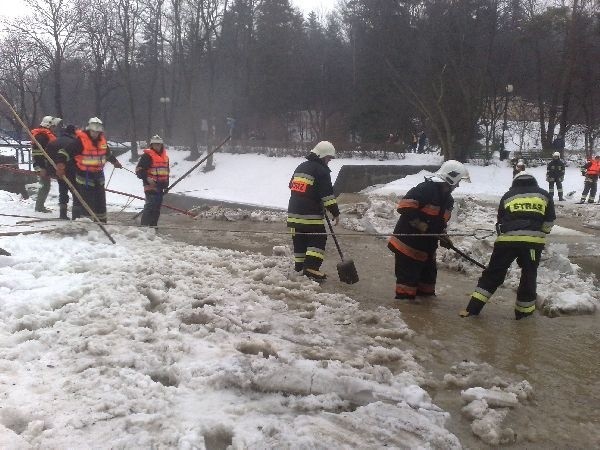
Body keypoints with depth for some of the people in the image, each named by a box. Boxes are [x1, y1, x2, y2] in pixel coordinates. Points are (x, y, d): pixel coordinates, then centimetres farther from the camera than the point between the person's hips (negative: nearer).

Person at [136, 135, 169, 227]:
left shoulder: (165, 156, 16)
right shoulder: (147, 156, -8)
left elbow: (166, 171, 26)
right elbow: (139, 170, -12)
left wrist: (166, 184, 22)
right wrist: (147, 178, -23)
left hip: (160, 187, 8)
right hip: (151, 186, -8)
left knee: (157, 207, 11)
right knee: (150, 206, -14)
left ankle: (153, 224, 20)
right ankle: (144, 225, -13)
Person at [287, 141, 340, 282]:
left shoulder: (301, 167, 17)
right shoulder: (322, 170, -9)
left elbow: (292, 186, 25)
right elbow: (327, 194, -15)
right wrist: (335, 212, -10)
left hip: (294, 212, 8)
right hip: (311, 214, -8)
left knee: (299, 239, 15)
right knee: (318, 239, -1)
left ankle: (299, 267, 20)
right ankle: (311, 268, -12)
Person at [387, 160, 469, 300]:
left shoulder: (447, 199, 11)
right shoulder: (425, 189, -19)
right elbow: (405, 207, -26)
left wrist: (442, 236, 2)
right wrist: (423, 227, -25)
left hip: (427, 245, 9)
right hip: (407, 242, -9)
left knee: (429, 273, 17)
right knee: (408, 277, -7)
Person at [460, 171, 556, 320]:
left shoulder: (507, 196, 23)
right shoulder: (544, 195, 20)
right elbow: (549, 221, 12)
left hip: (507, 238, 1)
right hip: (534, 240, -1)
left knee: (493, 272, 8)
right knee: (529, 275, 16)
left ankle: (473, 308, 6)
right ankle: (524, 311, 20)